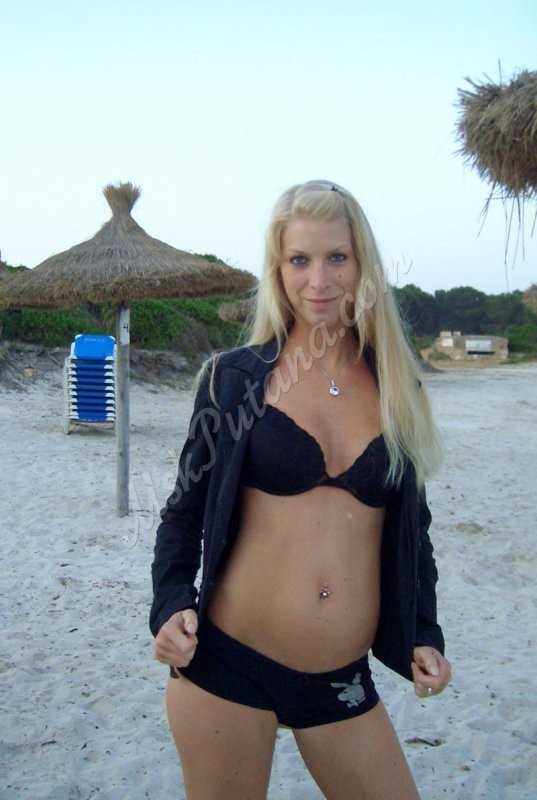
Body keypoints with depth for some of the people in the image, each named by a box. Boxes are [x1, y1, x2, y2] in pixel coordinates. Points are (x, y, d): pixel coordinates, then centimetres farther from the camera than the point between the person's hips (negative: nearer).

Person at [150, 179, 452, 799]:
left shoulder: (397, 388, 5)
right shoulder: (234, 376, -3)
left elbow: (410, 526, 13)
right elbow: (186, 509, 4)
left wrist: (424, 635, 6)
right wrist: (172, 605, -10)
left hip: (344, 680, 3)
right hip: (228, 663, -2)